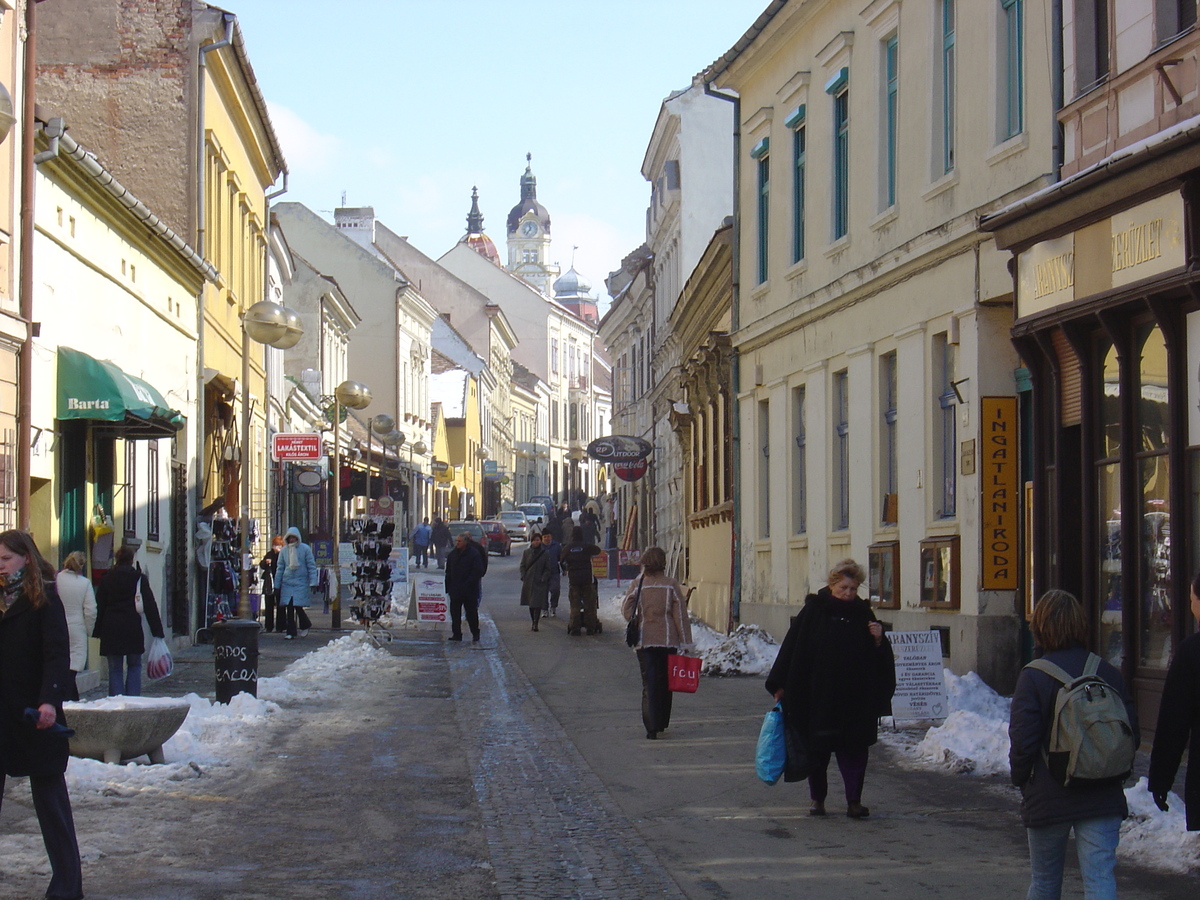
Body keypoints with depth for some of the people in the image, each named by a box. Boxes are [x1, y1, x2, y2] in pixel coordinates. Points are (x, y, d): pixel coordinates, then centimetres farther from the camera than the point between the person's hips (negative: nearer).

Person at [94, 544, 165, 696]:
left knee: (115, 669, 5)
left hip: (110, 628, 1)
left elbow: (99, 607, 8)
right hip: (133, 627, -1)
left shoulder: (106, 579, 7)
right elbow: (150, 606, -2)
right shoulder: (139, 578, 2)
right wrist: (158, 631, -1)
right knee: (134, 666, 10)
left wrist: (97, 632, 11)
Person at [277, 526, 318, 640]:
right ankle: (290, 632, 8)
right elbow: (280, 568, 14)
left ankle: (305, 626, 19)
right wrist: (277, 584, 12)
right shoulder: (284, 550, 8)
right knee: (289, 607, 0)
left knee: (298, 606, -8)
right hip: (287, 583, 3)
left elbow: (311, 566, 0)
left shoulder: (305, 549, -1)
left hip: (301, 583, -3)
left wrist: (313, 582, -6)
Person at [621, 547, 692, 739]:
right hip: (668, 641, 0)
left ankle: (652, 726, -12)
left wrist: (635, 626, 7)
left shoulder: (638, 585, -2)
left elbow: (626, 608, -7)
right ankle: (662, 722, 23)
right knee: (665, 682, 15)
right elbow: (680, 615, -3)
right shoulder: (671, 585, -3)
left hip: (645, 642, 0)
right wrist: (685, 641, 1)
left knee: (649, 683, 0)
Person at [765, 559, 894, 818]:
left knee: (855, 749, -3)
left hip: (855, 698, 1)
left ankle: (854, 801, 2)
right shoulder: (814, 610, -2)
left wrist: (878, 639, -10)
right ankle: (817, 799, 20)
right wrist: (780, 685, -6)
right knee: (818, 749, 8)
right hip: (818, 696, -1)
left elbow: (878, 657, 12)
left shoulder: (863, 613, 6)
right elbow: (793, 647, -3)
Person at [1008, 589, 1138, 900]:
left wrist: (1020, 779, 6)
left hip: (1048, 799, -2)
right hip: (1103, 797, 2)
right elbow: (1131, 733, 3)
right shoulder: (1108, 673, 0)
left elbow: (1022, 740, -12)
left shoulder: (1033, 677, -11)